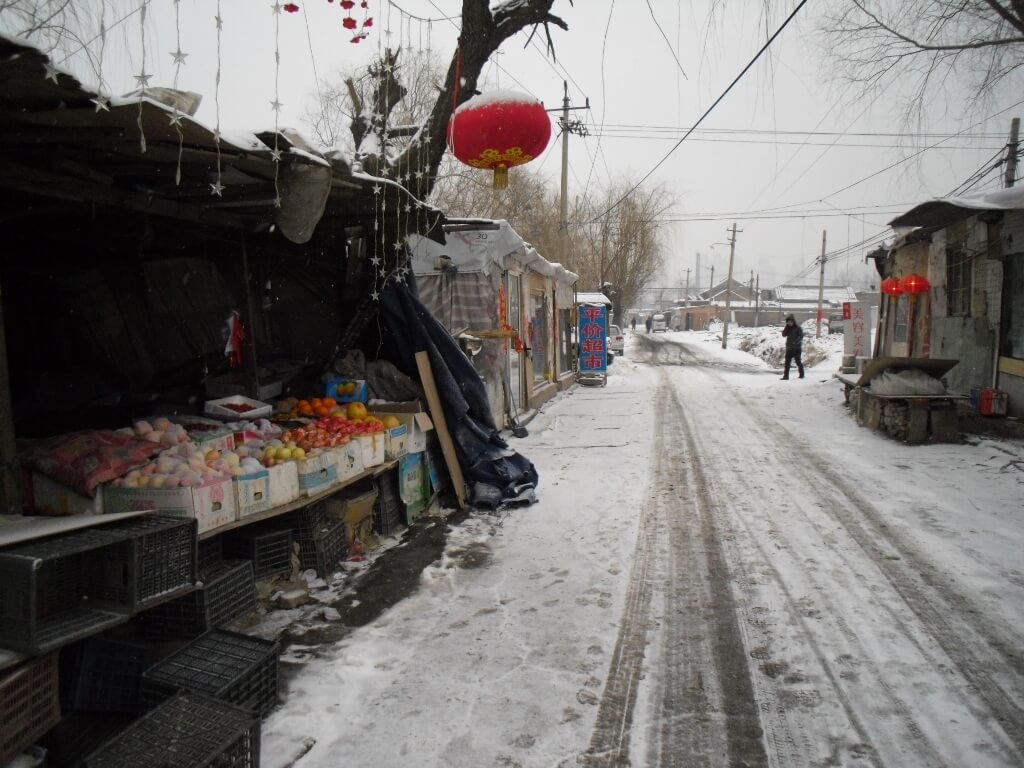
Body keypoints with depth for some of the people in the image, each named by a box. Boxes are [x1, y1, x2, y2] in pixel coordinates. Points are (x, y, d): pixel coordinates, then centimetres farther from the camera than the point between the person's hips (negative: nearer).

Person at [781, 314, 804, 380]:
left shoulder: (798, 328, -3)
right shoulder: (788, 329, 13)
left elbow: (801, 336, -13)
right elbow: (784, 334, 1)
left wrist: (795, 341, -27)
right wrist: (786, 327, -6)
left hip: (797, 348, -5)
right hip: (789, 348, 5)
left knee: (798, 361, -1)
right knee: (787, 362, 1)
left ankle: (801, 374, 13)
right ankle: (786, 376, 2)